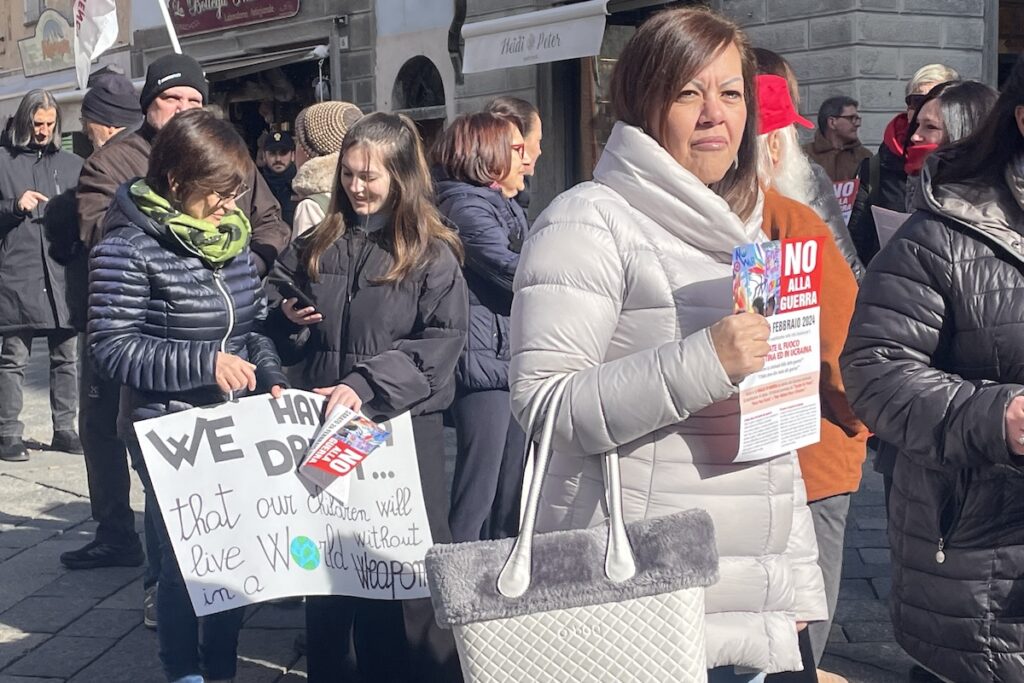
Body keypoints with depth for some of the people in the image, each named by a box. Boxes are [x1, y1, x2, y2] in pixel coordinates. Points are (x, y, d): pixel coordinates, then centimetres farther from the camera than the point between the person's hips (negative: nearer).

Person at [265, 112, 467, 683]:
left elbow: (443, 342, -14)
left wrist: (368, 385, -23)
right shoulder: (316, 247, 10)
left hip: (404, 427, -4)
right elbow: (286, 343, 20)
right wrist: (291, 321, -3)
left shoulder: (433, 255, -3)